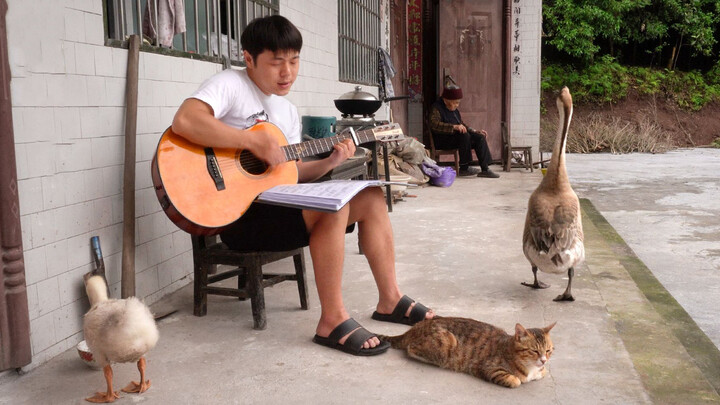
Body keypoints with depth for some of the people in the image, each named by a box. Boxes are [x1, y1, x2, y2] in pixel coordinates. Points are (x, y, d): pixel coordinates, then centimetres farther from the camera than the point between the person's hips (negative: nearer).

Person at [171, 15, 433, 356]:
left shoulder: (288, 111, 15)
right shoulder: (230, 84, -10)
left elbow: (290, 173, 16)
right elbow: (184, 122, -30)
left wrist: (329, 163, -1)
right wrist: (256, 142, -27)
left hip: (277, 203, 9)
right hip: (240, 213, -9)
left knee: (371, 197, 3)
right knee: (332, 205, -30)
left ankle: (389, 300, 10)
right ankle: (332, 322, -19)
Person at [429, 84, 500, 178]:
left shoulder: (455, 110, 18)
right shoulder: (436, 108, -10)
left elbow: (462, 125, 30)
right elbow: (434, 125, -28)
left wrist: (476, 132, 15)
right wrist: (454, 127, -37)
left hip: (457, 138, 8)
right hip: (442, 141, -8)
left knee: (480, 138, -9)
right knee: (464, 135, -33)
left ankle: (485, 169, -14)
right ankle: (464, 168, -27)